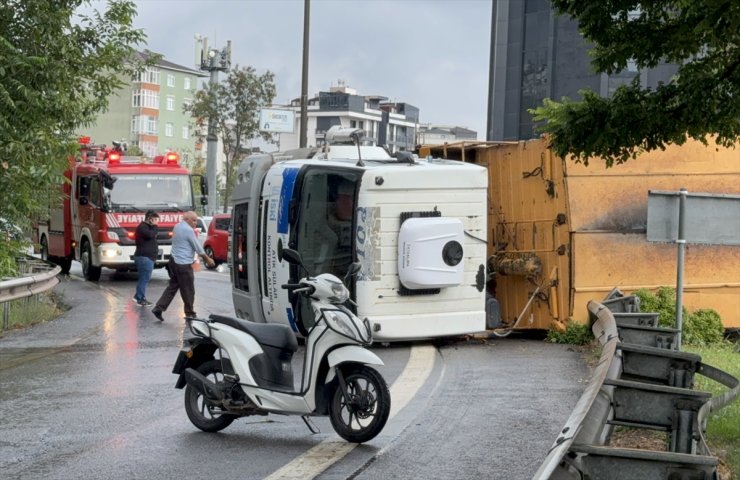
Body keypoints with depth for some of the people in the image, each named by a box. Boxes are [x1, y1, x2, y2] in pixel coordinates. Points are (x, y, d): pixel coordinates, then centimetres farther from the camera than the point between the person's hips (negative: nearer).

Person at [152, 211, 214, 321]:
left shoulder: (177, 227, 13)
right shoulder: (188, 230, -15)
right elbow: (197, 247, -10)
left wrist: (194, 233, 9)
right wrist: (208, 259, 0)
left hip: (174, 260, 9)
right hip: (183, 264, -9)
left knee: (172, 286, 13)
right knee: (188, 290, 2)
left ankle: (159, 308, 5)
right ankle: (190, 314, 10)